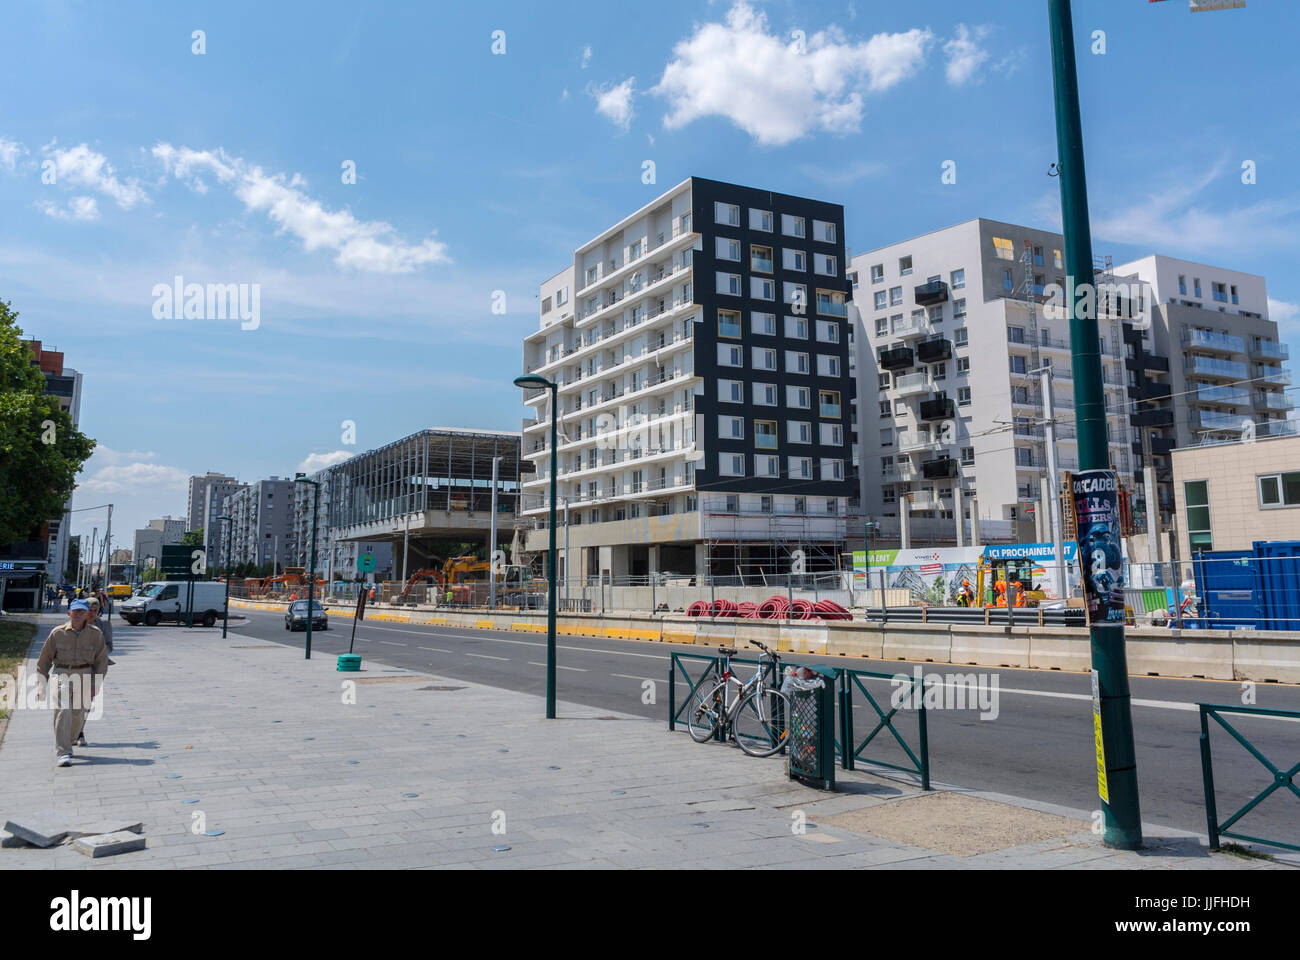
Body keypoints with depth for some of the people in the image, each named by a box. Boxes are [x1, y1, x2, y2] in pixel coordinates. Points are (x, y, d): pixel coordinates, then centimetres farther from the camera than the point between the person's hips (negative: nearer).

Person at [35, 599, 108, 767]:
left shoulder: (95, 633, 0)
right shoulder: (58, 633, -2)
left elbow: (101, 660, 6)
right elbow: (44, 659, 8)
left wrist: (96, 684, -2)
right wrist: (42, 685, 7)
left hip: (85, 676, 2)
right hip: (61, 674, -2)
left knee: (79, 714, 5)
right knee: (63, 711, -17)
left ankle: (65, 744, 33)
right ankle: (62, 753, -17)